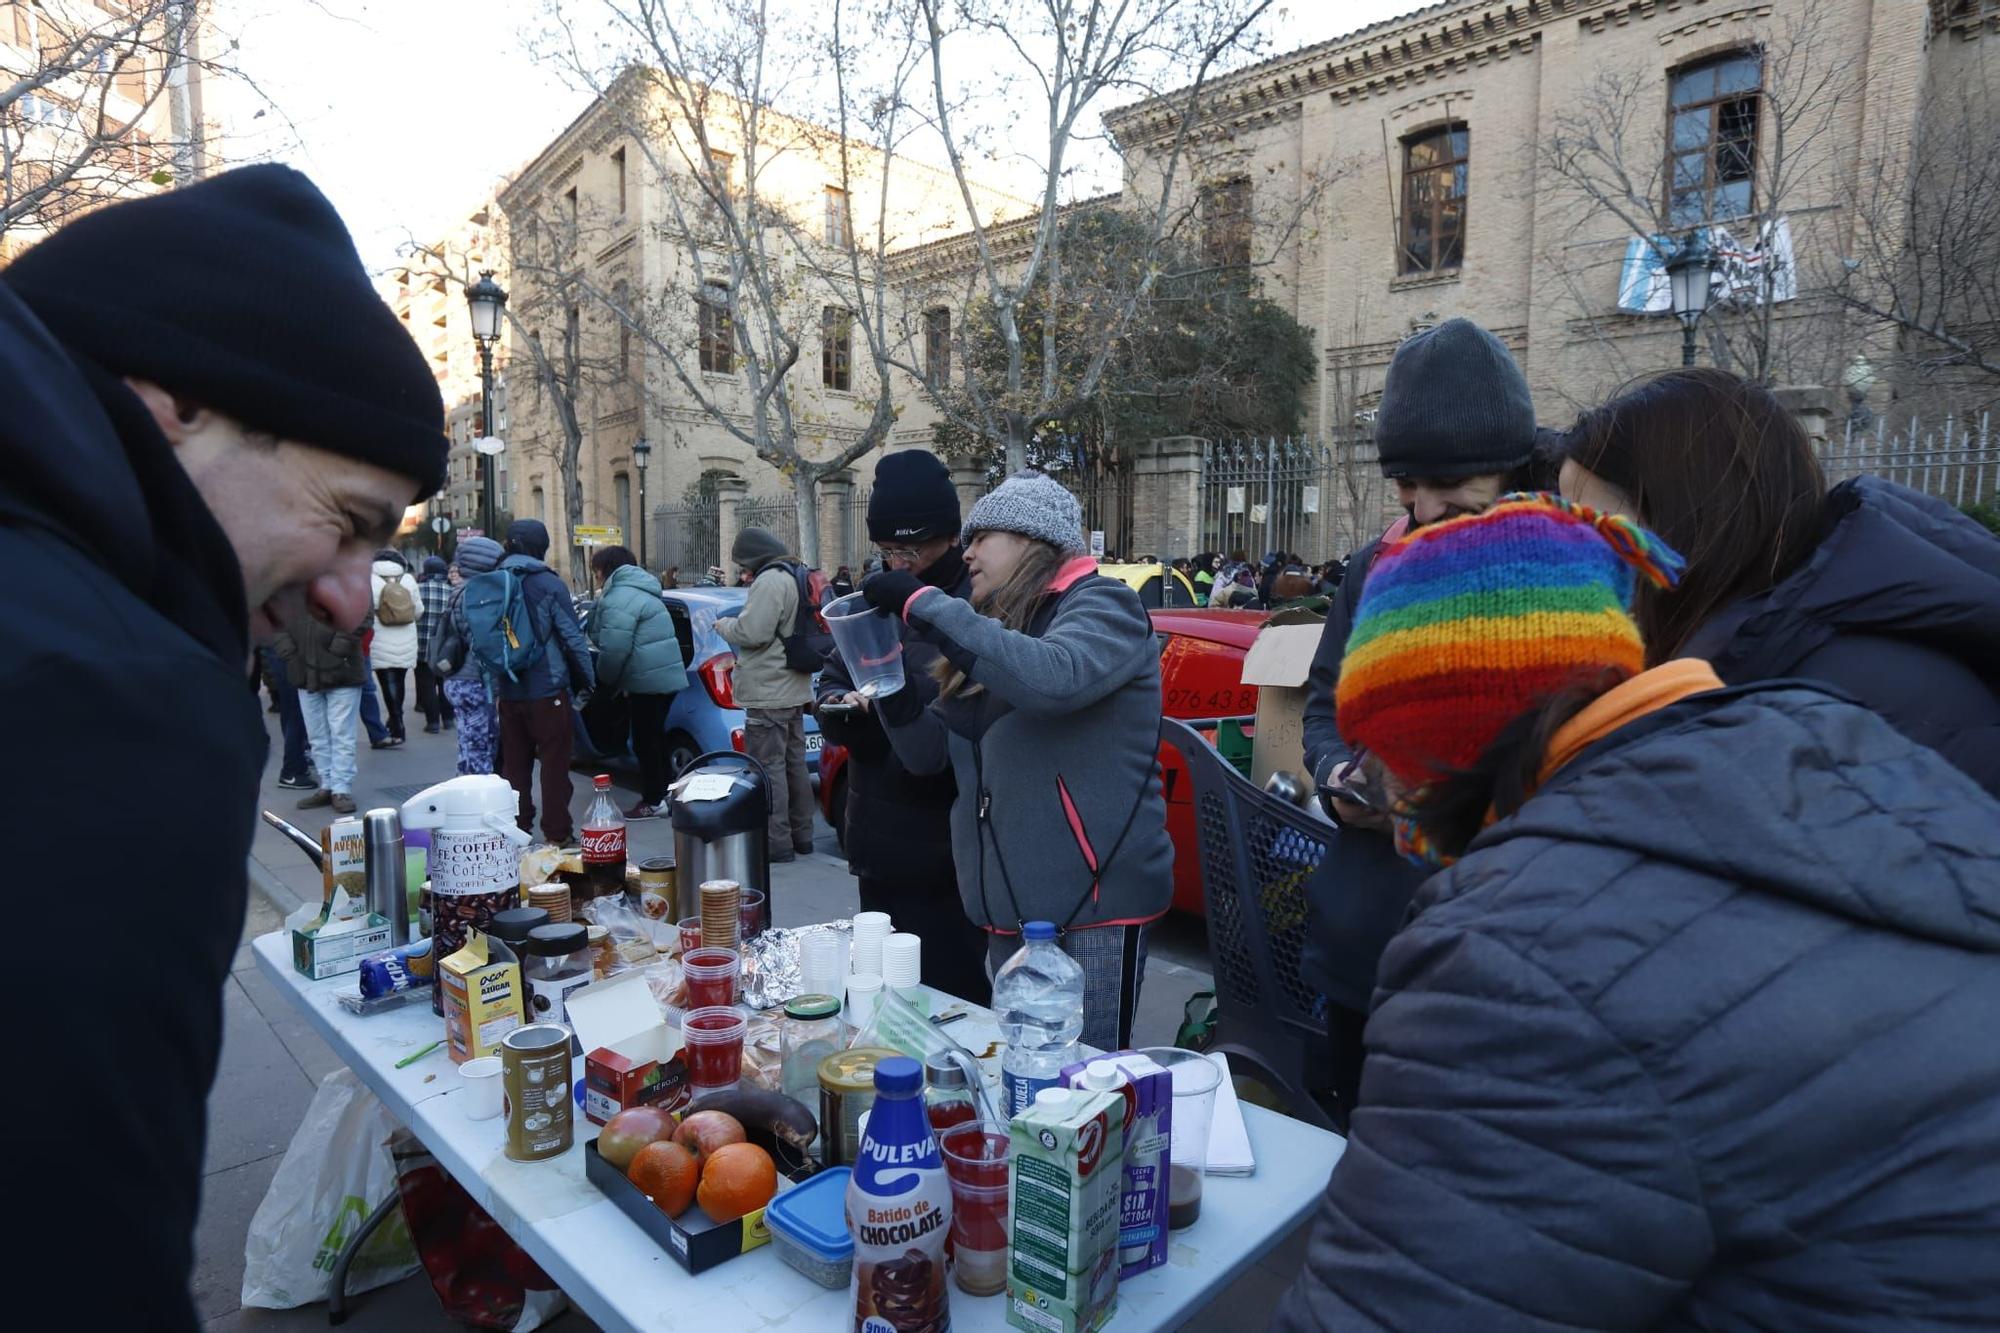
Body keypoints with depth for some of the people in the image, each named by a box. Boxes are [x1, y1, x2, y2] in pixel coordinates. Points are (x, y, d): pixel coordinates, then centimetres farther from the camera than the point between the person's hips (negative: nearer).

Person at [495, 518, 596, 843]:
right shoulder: (549, 584, -9)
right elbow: (573, 638, -9)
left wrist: (496, 688, 15)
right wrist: (586, 682, 0)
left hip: (508, 693, 5)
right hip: (547, 690, -5)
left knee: (514, 764, 13)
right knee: (554, 763, 2)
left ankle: (516, 831, 20)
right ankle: (556, 833, 5)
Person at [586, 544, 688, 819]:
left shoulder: (620, 599, -16)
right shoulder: (634, 590, 19)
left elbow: (614, 649, -21)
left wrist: (606, 679, -4)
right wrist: (615, 680, 23)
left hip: (649, 680, -10)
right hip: (665, 675, 10)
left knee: (646, 740, -1)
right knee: (653, 737, 18)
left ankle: (654, 801, 7)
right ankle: (660, 793, 28)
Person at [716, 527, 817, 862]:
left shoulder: (770, 581, -17)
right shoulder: (794, 577, 15)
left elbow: (752, 632, -22)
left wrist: (724, 625, -4)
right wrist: (736, 623, 15)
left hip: (769, 694, -10)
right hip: (793, 687, 10)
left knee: (769, 767, -5)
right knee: (794, 763, 15)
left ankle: (777, 843, -3)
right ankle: (801, 836, 23)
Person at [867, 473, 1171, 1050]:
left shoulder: (1102, 605, -6)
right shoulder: (994, 630, 17)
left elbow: (1053, 677, -29)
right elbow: (931, 752, 16)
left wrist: (924, 605, -22)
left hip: (1094, 897, -7)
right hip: (1012, 903, 8)